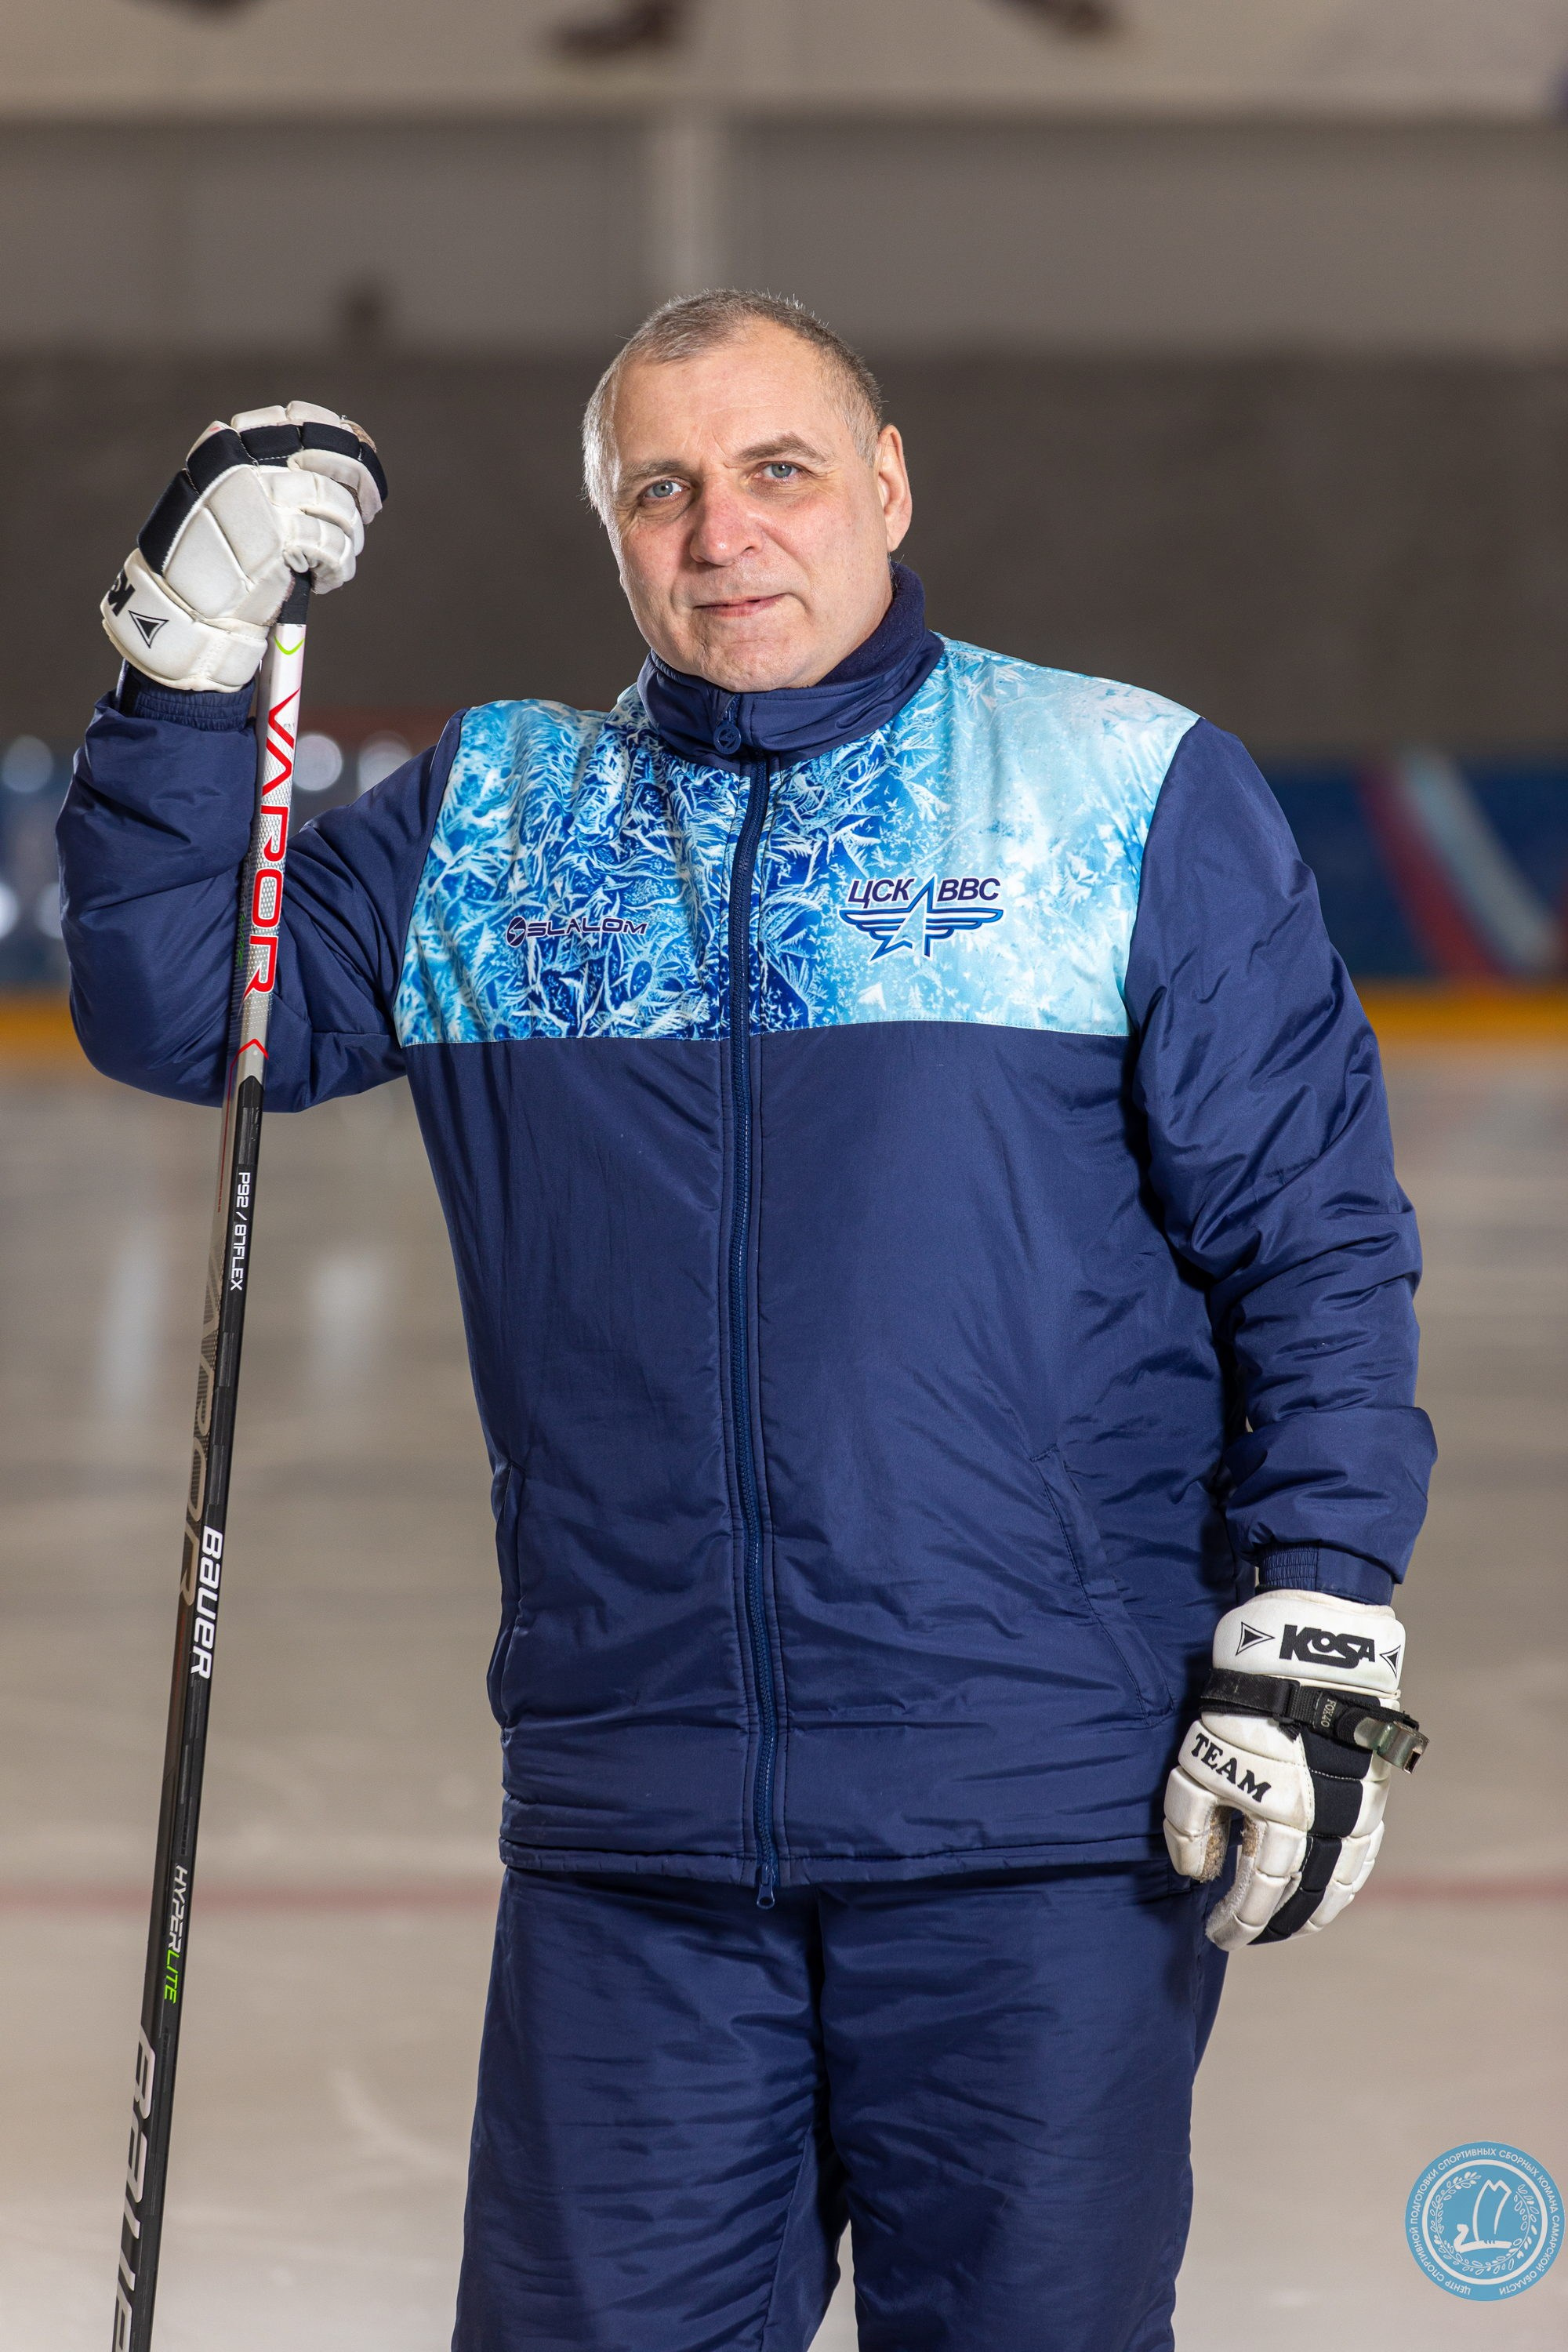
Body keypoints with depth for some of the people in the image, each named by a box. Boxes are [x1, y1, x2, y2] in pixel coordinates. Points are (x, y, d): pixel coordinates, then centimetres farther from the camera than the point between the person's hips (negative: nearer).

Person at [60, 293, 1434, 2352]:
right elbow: (169, 1008, 9)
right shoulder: (489, 823, 12)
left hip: (1044, 1829, -2)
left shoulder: (1134, 794, 2)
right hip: (629, 1827, 3)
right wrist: (194, 645, -2)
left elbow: (1314, 1237, 0)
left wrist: (1314, 1643, -7)